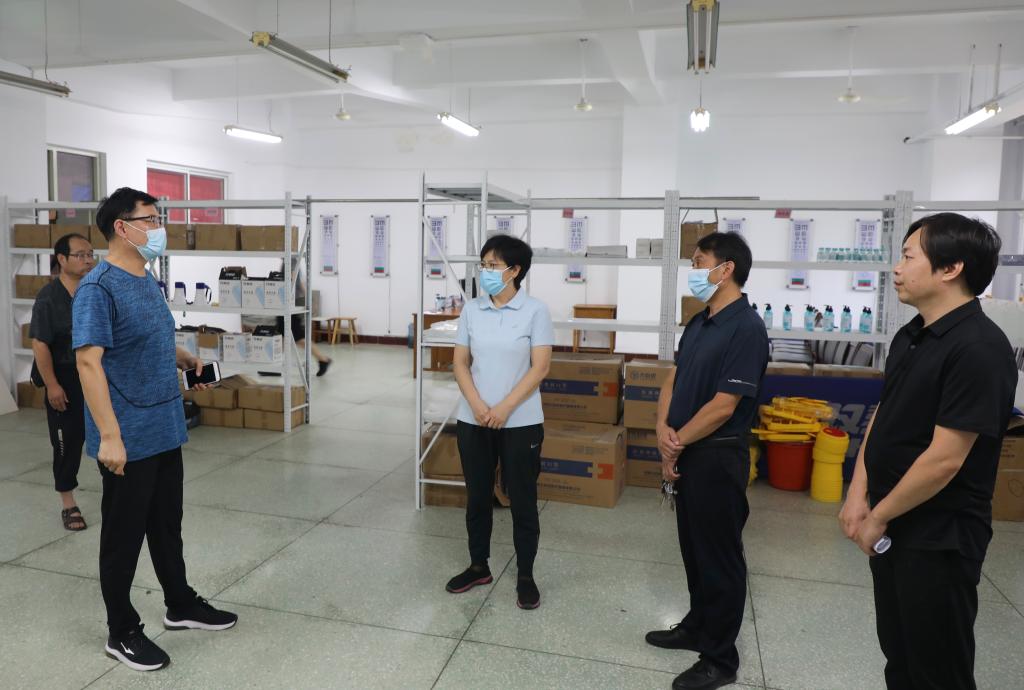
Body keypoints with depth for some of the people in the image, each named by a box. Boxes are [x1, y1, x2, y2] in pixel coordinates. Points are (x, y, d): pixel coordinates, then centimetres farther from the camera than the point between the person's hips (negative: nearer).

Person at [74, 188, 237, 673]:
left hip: (165, 431, 8)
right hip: (128, 439, -8)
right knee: (123, 536, 7)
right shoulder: (98, 287, -17)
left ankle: (181, 605, 37)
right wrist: (109, 436, -26)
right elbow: (89, 362, -22)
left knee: (167, 524, 20)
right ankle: (122, 633, 24)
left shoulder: (147, 281, 10)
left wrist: (189, 360, 5)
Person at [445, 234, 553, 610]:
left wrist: (504, 408, -15)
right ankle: (478, 567, 33)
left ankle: (526, 577, 23)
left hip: (520, 422, -3)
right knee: (477, 497, 14)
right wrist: (478, 406, -11)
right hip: (473, 420, 4)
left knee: (522, 500, 7)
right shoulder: (471, 310, 3)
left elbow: (540, 368, -10)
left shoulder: (535, 311, -8)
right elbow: (461, 363, 3)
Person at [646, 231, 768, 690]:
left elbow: (723, 406, -21)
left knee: (719, 556, 5)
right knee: (693, 548, 20)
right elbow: (673, 380, 11)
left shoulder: (746, 327, -19)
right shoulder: (698, 323, 9)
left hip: (718, 457, -8)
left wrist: (678, 443, -11)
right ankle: (698, 627, 38)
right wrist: (664, 429, -7)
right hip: (686, 453, 8)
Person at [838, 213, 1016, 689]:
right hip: (892, 526, 7)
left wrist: (878, 516, -13)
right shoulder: (909, 336, 5)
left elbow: (945, 458, -23)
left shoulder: (978, 348, -22)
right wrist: (858, 496, 0)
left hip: (938, 538, -7)